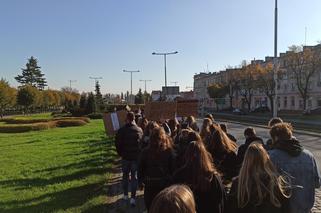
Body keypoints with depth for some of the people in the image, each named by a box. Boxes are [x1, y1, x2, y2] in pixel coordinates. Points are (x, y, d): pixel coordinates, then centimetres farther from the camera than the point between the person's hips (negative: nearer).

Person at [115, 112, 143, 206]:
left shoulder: (121, 130, -12)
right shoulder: (139, 130, -8)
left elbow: (117, 144, -7)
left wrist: (121, 154, 8)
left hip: (125, 157, 0)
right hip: (136, 157, 0)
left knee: (125, 176, 17)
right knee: (134, 177, 8)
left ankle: (125, 195, 28)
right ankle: (133, 198, 6)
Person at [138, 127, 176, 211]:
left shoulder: (145, 151, -10)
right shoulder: (169, 151, -12)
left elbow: (141, 168, -3)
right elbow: (173, 168, -8)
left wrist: (140, 181, 9)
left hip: (150, 184, 0)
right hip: (165, 183, 0)